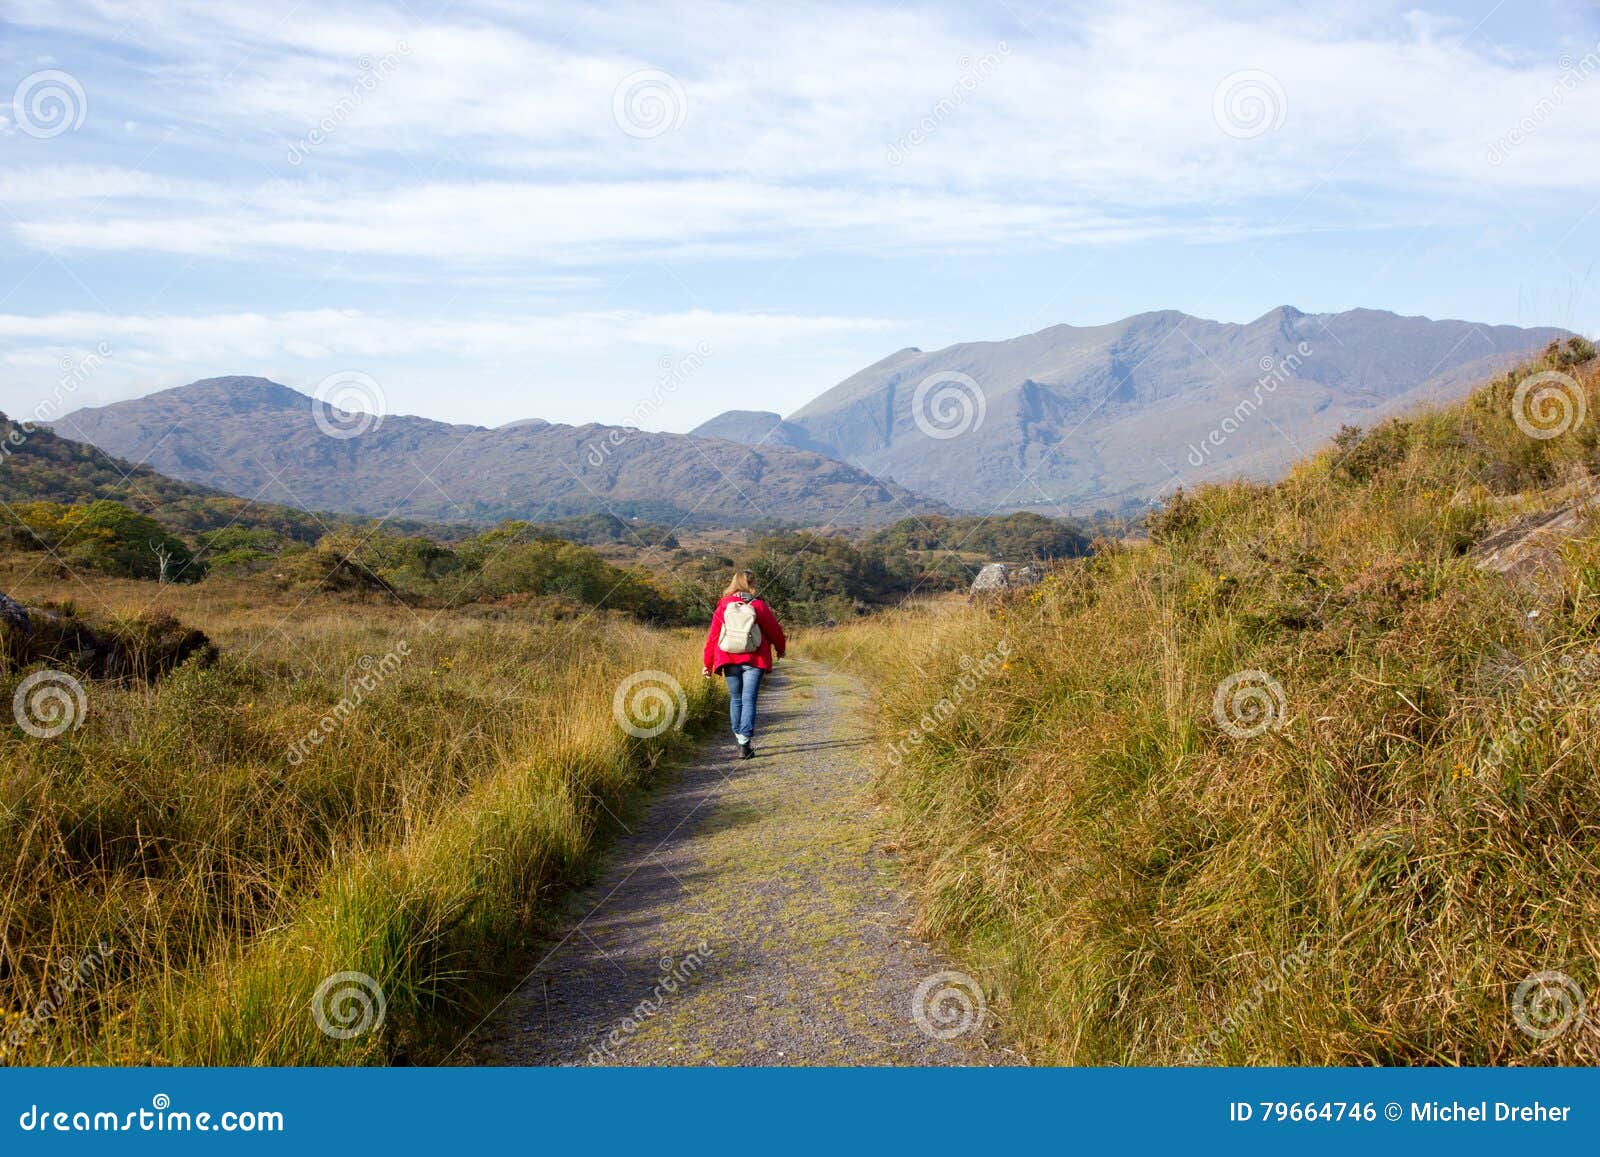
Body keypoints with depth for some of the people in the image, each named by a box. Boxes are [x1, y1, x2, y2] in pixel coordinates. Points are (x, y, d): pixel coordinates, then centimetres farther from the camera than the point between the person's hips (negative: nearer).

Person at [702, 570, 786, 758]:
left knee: (736, 699, 16)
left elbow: (713, 636, 3)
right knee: (749, 700, -4)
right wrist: (780, 649, 27)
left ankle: (738, 737, 26)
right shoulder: (759, 606, -4)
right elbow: (774, 630, 7)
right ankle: (744, 744, -13)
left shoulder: (722, 607, 1)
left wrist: (708, 664, 10)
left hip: (729, 661, 2)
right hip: (754, 660, -2)